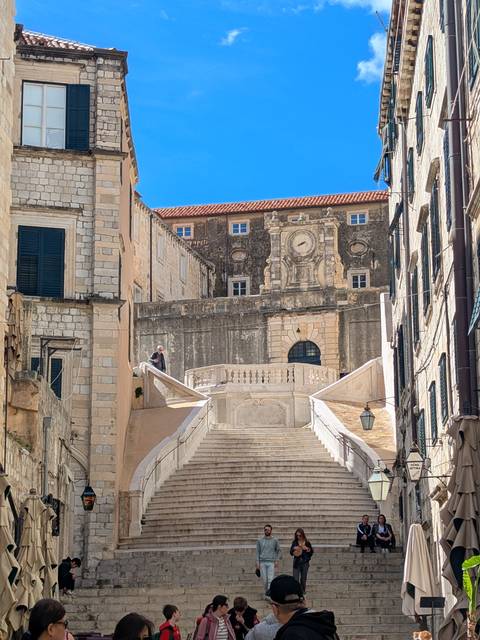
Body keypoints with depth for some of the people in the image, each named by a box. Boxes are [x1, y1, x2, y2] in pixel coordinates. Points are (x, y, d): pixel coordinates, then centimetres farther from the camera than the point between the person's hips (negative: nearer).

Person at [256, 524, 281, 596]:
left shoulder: (275, 540, 6)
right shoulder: (260, 540, 10)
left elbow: (278, 551, 10)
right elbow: (258, 552, 11)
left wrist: (277, 560, -2)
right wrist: (257, 562, 3)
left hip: (271, 562, -1)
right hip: (262, 562, 2)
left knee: (270, 579, -11)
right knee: (264, 579, 2)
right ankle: (266, 592, 16)